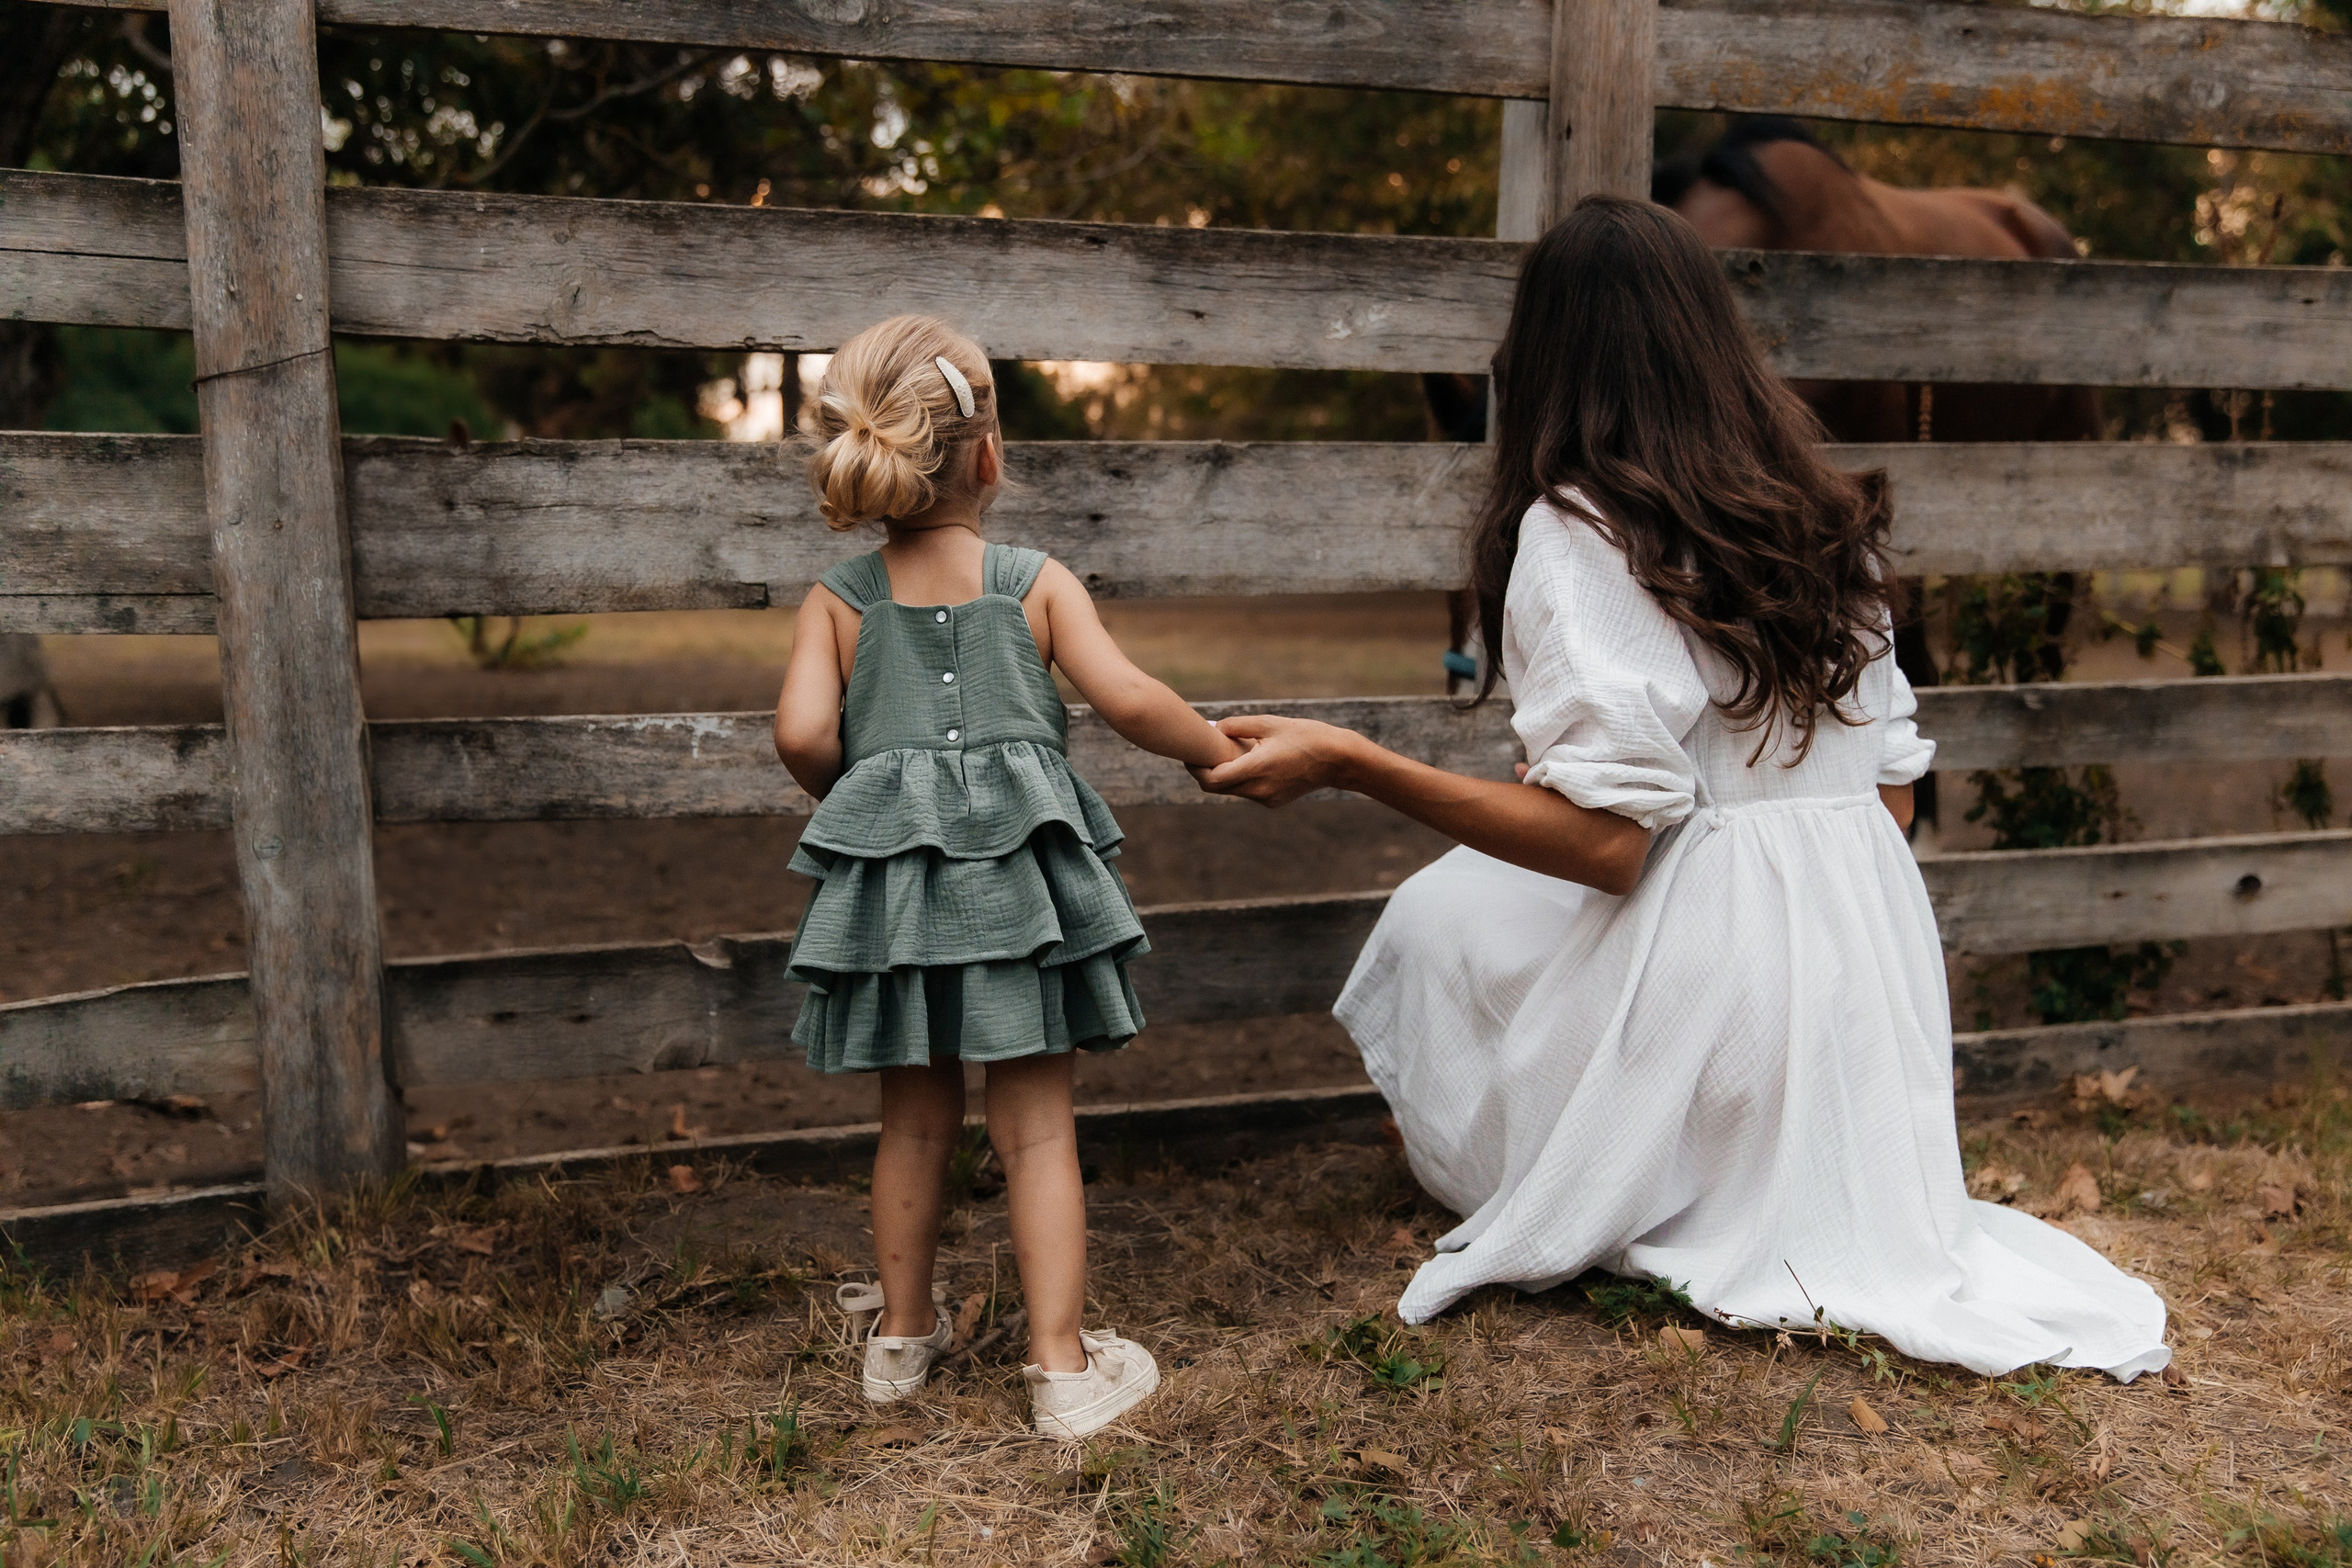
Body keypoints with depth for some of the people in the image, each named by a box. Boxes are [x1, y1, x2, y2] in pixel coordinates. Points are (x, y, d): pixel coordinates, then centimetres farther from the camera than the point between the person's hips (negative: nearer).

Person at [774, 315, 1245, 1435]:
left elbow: (802, 732, -10)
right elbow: (1127, 700, -10)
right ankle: (1063, 1368, 10)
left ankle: (903, 1334, 33)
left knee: (915, 1120, 17)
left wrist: (848, 792, 10)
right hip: (1018, 873, -2)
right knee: (1036, 1126, 6)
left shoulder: (837, 602, 3)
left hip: (891, 878, 2)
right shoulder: (1036, 582, -1)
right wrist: (1223, 752, 6)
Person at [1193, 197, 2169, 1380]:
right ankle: (1821, 1235, 16)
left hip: (1706, 963, -7)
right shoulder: (1823, 515, 9)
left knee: (1438, 913, 17)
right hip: (1873, 959, 7)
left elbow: (1603, 838, -21)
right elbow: (1895, 782, 11)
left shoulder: (1577, 530, -12)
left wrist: (1348, 766, -18)